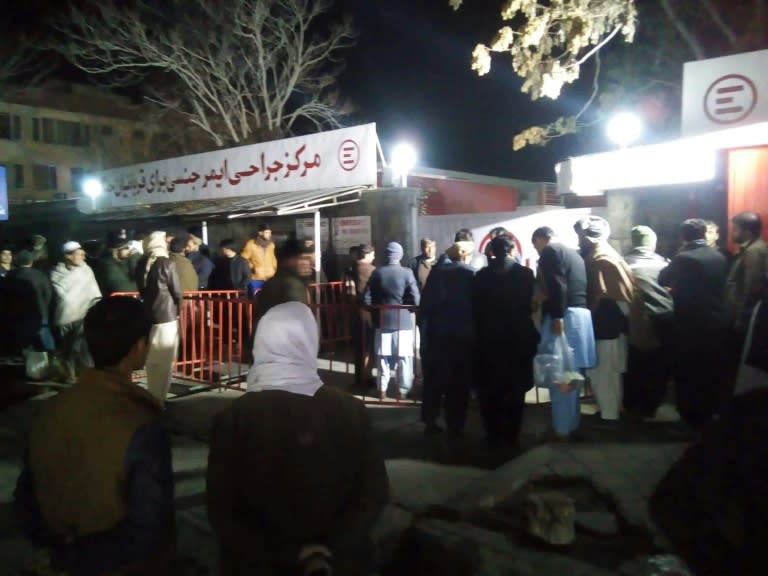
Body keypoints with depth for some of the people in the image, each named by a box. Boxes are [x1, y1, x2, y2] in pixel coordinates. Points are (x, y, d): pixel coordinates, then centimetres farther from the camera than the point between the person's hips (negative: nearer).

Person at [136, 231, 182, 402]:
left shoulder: (141, 264, 6)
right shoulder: (167, 263, -10)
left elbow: (141, 289, 13)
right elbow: (176, 291, -7)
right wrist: (178, 309, 10)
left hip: (147, 315, 6)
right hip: (166, 316, -6)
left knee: (151, 361, 16)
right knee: (164, 361, 2)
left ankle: (152, 397, 24)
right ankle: (159, 398, 5)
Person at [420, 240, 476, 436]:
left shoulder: (436, 271, 2)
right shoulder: (471, 274, -5)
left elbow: (425, 302, 0)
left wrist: (425, 327, 6)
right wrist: (475, 332, 3)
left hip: (436, 332, 3)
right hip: (462, 334, -2)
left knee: (433, 379, 13)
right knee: (459, 382, 6)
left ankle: (430, 421, 15)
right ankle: (455, 426, 9)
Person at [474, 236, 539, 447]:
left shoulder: (482, 275, -3)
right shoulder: (524, 273, -6)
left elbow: (476, 308, -3)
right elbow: (530, 306, -7)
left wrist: (481, 332, 8)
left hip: (489, 338, 1)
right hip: (518, 338, 0)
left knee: (490, 389, 9)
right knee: (515, 388, 10)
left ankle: (494, 435, 11)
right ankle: (512, 435, 13)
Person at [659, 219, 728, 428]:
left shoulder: (682, 258, -15)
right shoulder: (720, 257, 2)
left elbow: (662, 280, -3)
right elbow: (721, 286, 14)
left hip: (689, 325, -6)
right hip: (715, 323, 6)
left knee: (687, 373, 5)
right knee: (712, 373, 15)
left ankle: (690, 419, 11)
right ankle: (709, 415, 26)